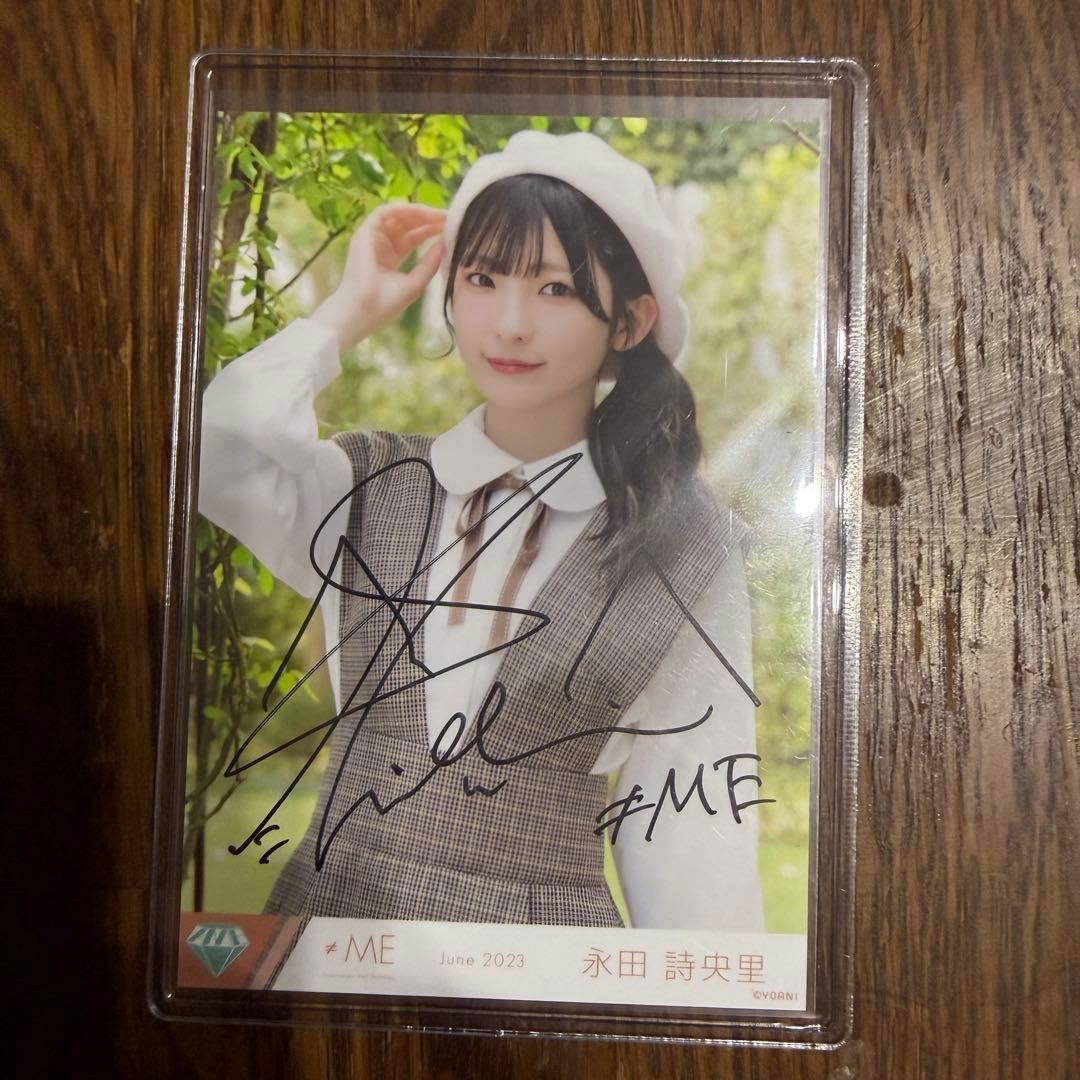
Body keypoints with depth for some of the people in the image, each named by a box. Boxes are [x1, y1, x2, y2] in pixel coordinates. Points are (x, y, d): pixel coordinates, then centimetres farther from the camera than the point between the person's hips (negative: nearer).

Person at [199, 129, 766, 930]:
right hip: (329, 900, 3)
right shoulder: (368, 486, -2)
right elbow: (218, 454, -21)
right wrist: (353, 309, -10)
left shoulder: (688, 553, -8)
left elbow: (692, 832, -5)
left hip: (547, 918, -2)